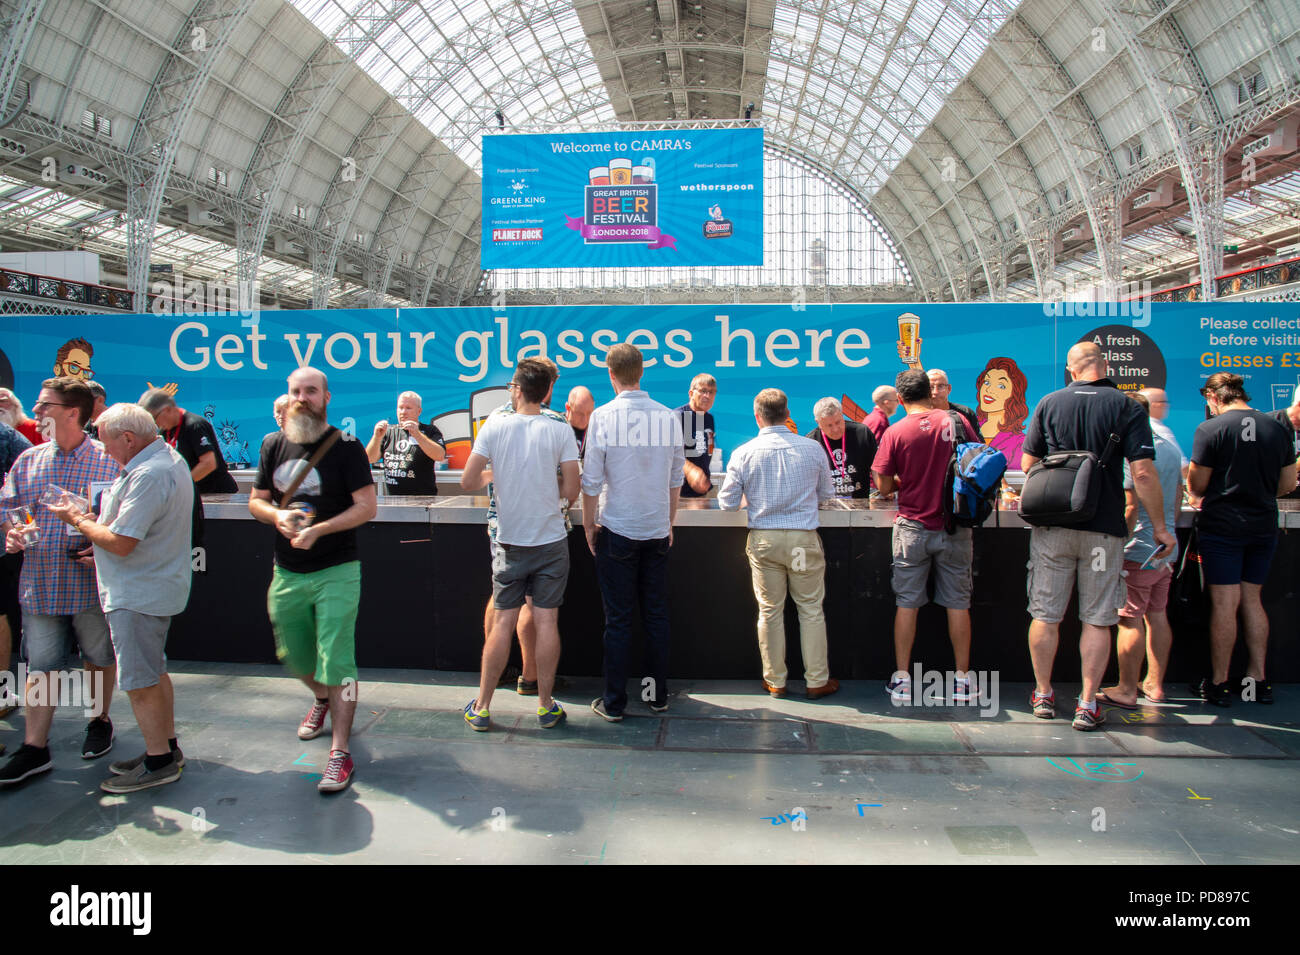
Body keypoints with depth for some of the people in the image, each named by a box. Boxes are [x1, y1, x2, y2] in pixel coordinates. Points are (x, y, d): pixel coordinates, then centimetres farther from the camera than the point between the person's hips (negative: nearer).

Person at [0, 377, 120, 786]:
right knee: (40, 665, 9)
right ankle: (35, 749, 18)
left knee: (99, 658, 13)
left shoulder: (108, 460, -8)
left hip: (91, 584, -4)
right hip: (40, 584, 4)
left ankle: (99, 722, 34)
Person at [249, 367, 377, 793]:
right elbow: (256, 500, 12)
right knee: (294, 656, 20)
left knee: (336, 662, -7)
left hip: (336, 573, -5)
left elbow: (366, 506, -12)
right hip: (287, 573, 6)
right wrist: (278, 515, -10)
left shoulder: (346, 447, -8)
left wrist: (319, 529, -23)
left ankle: (340, 753, 0)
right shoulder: (274, 444, 7)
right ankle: (322, 700, 50)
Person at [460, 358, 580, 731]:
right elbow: (571, 491, -6)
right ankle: (546, 706, 13)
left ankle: (481, 707, 15)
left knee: (503, 622, 7)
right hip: (551, 541, -1)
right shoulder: (561, 430, -6)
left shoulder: (494, 426, -6)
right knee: (546, 621, 5)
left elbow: (468, 481, -6)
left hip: (510, 543, 1)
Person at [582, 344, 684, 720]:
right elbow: (676, 479, 6)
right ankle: (658, 695, 21)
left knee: (618, 619, 4)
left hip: (617, 530, -3)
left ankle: (614, 703, 11)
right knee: (656, 615, 13)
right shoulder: (669, 416, 0)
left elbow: (592, 480, -9)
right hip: (657, 530, 3)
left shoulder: (604, 416, -10)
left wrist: (589, 524, 3)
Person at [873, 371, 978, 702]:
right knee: (958, 603, 9)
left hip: (913, 528, -1)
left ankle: (902, 679, 10)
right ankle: (962, 681, 15)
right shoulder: (956, 422, -3)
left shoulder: (895, 433, -8)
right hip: (955, 528, 2)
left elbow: (884, 486, -4)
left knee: (907, 603, 6)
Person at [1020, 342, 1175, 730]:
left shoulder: (1049, 403, 2)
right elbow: (1143, 473, -10)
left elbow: (1027, 464, 5)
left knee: (1045, 615, 11)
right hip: (1104, 528, -1)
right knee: (1097, 620, 7)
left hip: (1052, 524, 2)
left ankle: (1043, 695, 21)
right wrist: (1159, 525, 0)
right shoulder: (1128, 407, -4)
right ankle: (1088, 705, 10)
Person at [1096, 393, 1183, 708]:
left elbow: (1130, 507, -20)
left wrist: (1117, 546, -15)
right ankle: (1154, 684, 23)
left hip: (1140, 551, -9)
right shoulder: (1172, 449, 10)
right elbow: (1178, 498, 19)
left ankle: (1127, 690, 4)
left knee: (1129, 619, -2)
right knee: (1157, 615, 15)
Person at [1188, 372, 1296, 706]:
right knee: (1251, 599, 15)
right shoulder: (1277, 429, 5)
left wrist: (1209, 494, 15)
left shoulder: (1210, 429, -11)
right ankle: (1258, 679, 19)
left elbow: (1196, 486, -8)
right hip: (1264, 525, 5)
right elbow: (1287, 485, 11)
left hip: (1222, 525, -5)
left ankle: (1219, 683, 7)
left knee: (1224, 603, 0)